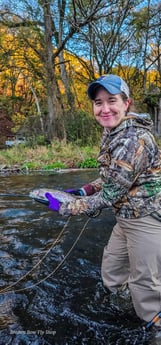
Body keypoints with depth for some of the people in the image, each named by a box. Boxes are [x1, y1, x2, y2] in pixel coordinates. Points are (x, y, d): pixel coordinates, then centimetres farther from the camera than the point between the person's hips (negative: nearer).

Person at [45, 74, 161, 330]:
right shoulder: (112, 132, 4)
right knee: (111, 272, 25)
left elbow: (109, 196, -23)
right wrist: (86, 189, 4)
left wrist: (63, 208, -16)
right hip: (127, 218, 10)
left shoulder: (132, 140, -27)